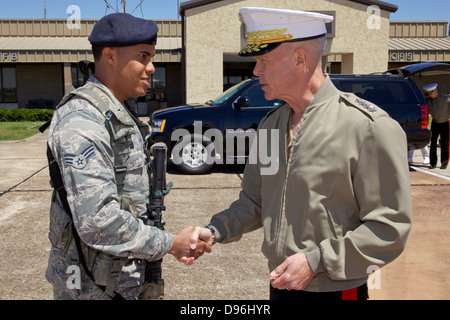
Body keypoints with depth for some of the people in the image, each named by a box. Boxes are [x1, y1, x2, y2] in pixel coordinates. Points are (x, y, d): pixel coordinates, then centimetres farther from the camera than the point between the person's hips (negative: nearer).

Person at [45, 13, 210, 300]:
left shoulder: (119, 116, 10)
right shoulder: (81, 120, -21)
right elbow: (98, 221, -29)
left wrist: (177, 242, 8)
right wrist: (170, 244, -18)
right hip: (94, 286, -8)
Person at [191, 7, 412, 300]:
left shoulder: (370, 127, -17)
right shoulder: (270, 125, 4)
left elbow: (390, 226, -17)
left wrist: (317, 261, -22)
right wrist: (214, 232, -5)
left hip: (336, 289, -6)